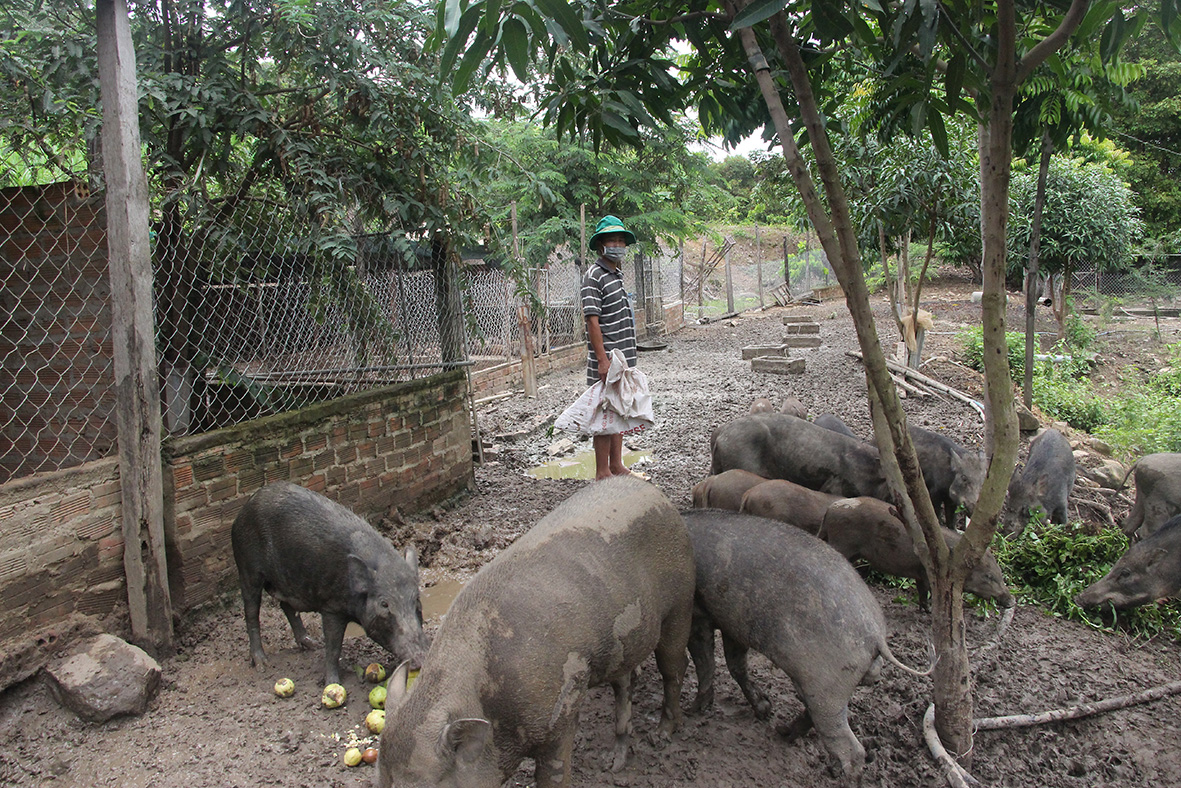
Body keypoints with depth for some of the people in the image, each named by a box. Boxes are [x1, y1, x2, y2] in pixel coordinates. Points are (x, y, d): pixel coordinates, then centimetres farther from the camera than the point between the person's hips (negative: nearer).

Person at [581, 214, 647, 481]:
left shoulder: (617, 275, 17)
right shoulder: (594, 275, -11)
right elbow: (592, 319, -18)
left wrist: (627, 356, 19)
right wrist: (602, 359, -24)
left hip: (624, 358, 9)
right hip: (606, 361, -9)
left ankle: (617, 466, 23)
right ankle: (602, 473, 2)